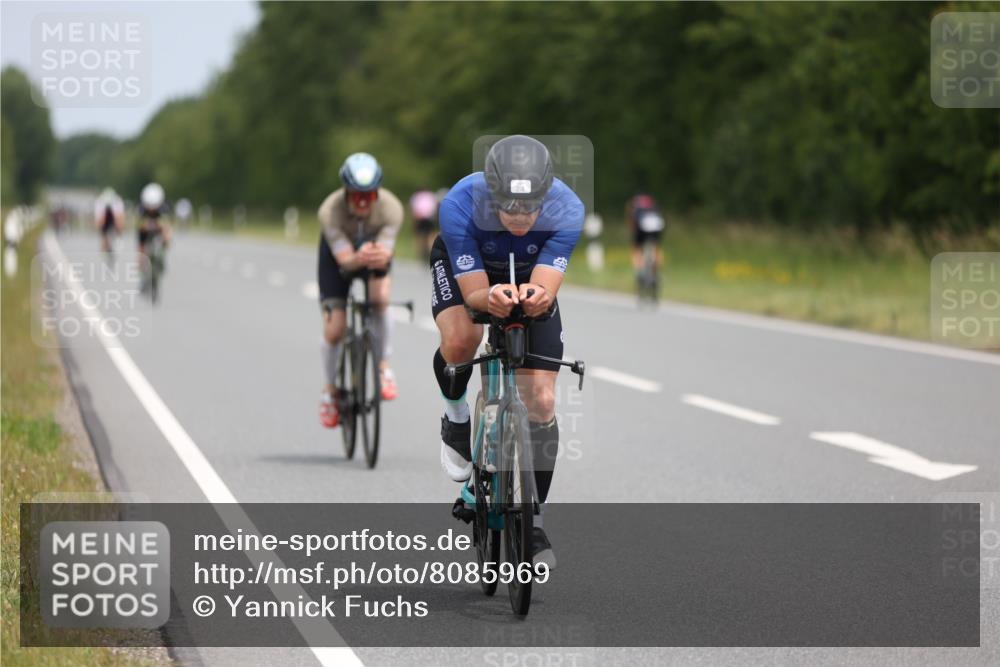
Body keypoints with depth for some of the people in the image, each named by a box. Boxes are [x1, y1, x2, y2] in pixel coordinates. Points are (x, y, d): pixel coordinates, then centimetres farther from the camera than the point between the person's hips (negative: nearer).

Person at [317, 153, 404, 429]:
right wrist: (359, 259, -61)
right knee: (334, 331, -9)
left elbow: (385, 253, -37)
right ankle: (330, 388, 17)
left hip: (376, 248, 1)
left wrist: (380, 257, -61)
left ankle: (383, 365, -11)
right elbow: (344, 259, -38)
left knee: (380, 297, -31)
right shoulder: (330, 211, -36)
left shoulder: (391, 208, -33)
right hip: (339, 253, 0)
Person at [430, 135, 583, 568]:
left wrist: (538, 297, -61)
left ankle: (533, 523, 7)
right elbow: (473, 292, -36)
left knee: (541, 403, -7)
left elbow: (546, 288, -37)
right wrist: (492, 298, -59)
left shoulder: (566, 210, -36)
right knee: (460, 341, -35)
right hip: (464, 265, -1)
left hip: (531, 277, 1)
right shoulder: (460, 206, -39)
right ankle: (456, 418, -1)